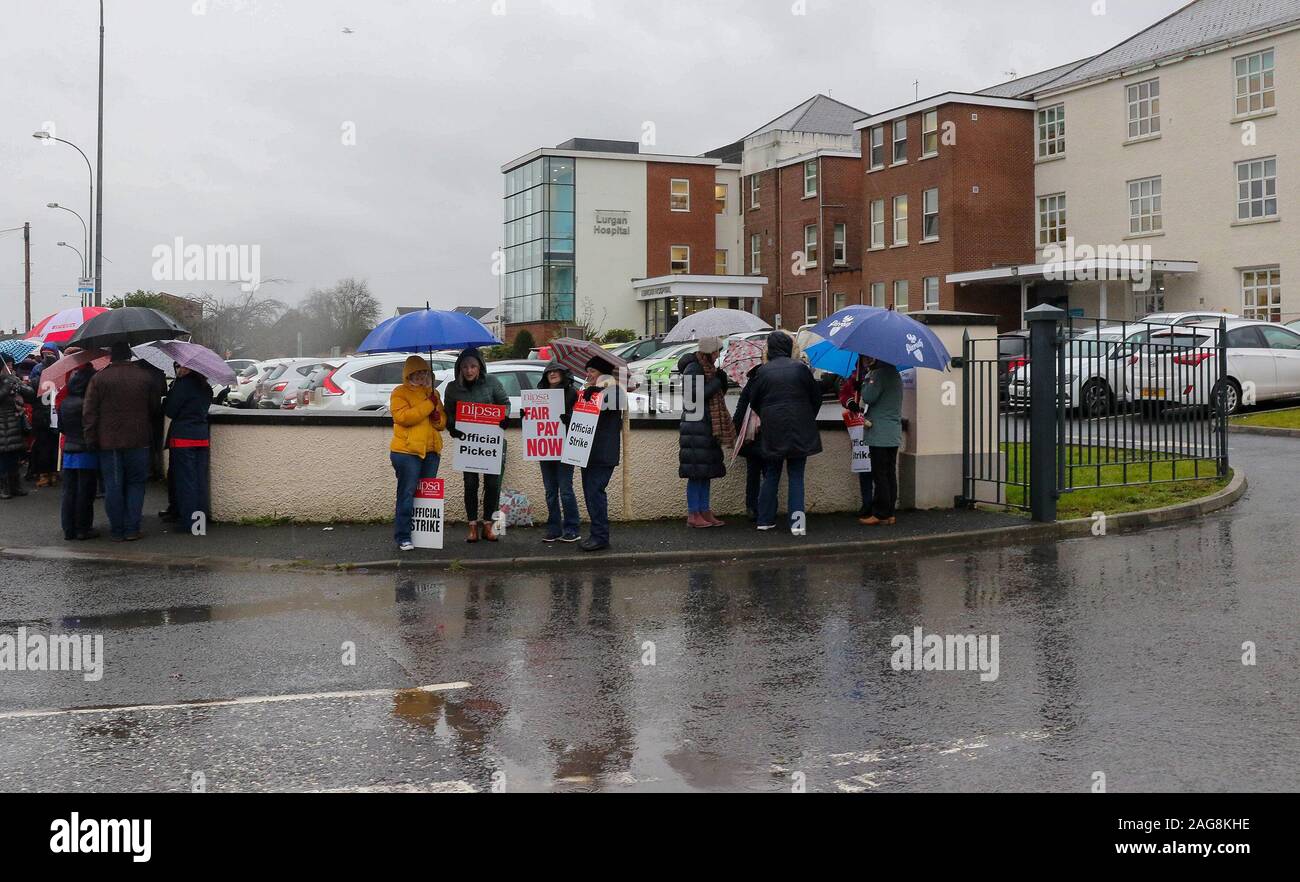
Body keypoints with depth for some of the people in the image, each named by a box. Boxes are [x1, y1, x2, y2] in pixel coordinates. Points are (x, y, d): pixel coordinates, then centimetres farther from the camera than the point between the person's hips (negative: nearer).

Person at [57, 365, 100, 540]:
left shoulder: (64, 403, 4)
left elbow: (61, 427, 13)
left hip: (68, 452, 6)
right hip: (87, 453, -6)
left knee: (69, 491, 10)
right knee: (85, 492, 1)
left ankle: (69, 529, 13)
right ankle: (83, 529, 5)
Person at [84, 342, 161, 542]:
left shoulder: (99, 378, -3)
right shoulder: (144, 377, 0)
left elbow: (89, 413, -5)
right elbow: (155, 408, 5)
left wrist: (91, 439, 1)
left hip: (108, 442, -1)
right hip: (138, 441, 1)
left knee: (113, 486, 6)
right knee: (135, 484, 9)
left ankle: (117, 530, 9)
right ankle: (132, 529, 4)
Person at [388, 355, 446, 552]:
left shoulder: (433, 393, 18)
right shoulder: (400, 393, -2)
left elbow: (443, 422, 20)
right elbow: (402, 417, -19)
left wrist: (438, 418, -4)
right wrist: (428, 405, -16)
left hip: (431, 451, 7)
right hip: (407, 451, -6)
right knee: (407, 494, -6)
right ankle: (403, 537, -4)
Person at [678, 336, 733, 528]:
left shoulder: (708, 368, 16)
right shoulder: (692, 368, -12)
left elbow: (716, 395, 22)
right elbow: (695, 395, -20)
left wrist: (721, 382, 3)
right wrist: (717, 382, -13)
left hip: (708, 427, 9)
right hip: (696, 426, -9)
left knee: (707, 471, 10)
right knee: (697, 472, -7)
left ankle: (705, 512, 14)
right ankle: (693, 515, -3)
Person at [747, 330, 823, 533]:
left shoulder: (763, 371, -3)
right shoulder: (800, 368, -4)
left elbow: (753, 401, 5)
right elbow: (816, 396, 3)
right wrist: (809, 418, 18)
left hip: (772, 430, 1)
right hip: (799, 430, -1)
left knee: (771, 475, 12)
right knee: (796, 476, 4)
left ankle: (765, 520, 14)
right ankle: (797, 520, -6)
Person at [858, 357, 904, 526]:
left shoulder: (880, 374, -14)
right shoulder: (894, 373, 16)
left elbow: (868, 397, -19)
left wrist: (867, 380, -4)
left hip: (880, 434, -9)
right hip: (894, 434, 9)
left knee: (880, 475, -6)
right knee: (890, 474, 10)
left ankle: (880, 514, -5)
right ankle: (889, 513, 13)